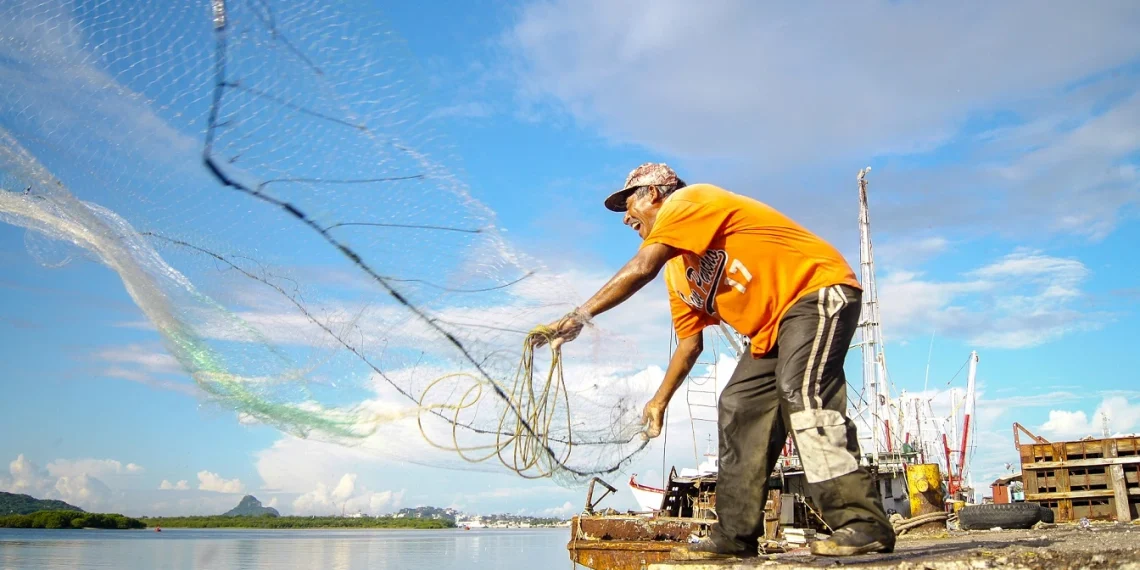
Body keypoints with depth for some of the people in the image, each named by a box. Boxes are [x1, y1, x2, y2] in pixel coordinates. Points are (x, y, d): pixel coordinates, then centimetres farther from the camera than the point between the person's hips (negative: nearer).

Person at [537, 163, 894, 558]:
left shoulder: (688, 200, -10)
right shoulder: (677, 271, 16)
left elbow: (641, 269, -24)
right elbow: (690, 343, 15)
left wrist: (580, 316, -23)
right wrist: (660, 400, 12)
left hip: (817, 291, -10)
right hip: (774, 327, 10)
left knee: (803, 392, -27)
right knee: (738, 409, 3)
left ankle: (863, 524, -24)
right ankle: (735, 535, 5)